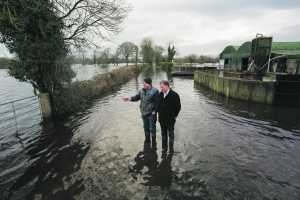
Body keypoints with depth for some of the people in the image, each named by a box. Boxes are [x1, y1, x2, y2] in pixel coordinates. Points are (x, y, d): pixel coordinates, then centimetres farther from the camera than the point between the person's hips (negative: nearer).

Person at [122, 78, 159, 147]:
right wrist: (129, 99, -4)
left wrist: (154, 112, -17)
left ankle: (154, 142, 22)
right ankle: (147, 140, 39)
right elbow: (137, 97, 12)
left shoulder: (155, 91, -15)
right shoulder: (142, 90, 4)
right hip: (144, 113, 6)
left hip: (151, 114, -6)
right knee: (146, 127, 20)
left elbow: (157, 102, -15)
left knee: (152, 128, 4)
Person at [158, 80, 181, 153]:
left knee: (170, 134, 9)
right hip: (162, 119, 4)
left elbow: (178, 107, -7)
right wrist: (159, 114, 9)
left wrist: (174, 116, -6)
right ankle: (164, 147, 30)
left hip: (170, 119, -4)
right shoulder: (160, 94, 3)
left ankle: (171, 148, 26)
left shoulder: (174, 95, -12)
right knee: (163, 134, 15)